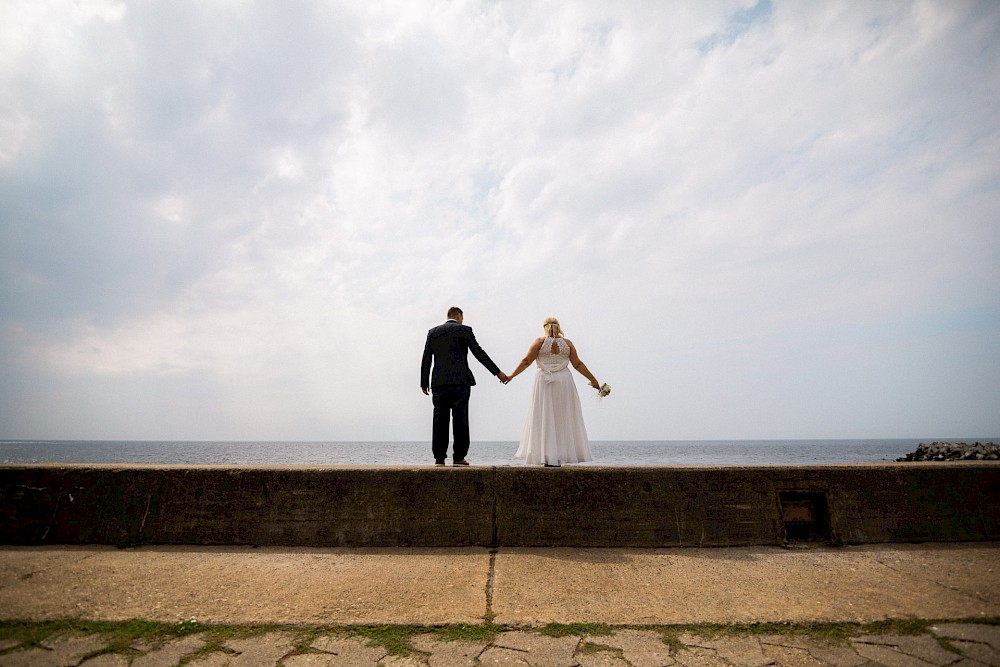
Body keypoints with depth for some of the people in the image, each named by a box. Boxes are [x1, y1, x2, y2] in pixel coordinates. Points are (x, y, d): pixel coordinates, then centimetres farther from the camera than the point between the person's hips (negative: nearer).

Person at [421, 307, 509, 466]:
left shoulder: (433, 332, 11)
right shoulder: (464, 330, 2)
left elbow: (426, 359, 9)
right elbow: (479, 353, -2)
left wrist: (424, 382, 14)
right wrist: (498, 372, 2)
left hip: (439, 382, 3)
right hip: (460, 381, -3)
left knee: (440, 421, 5)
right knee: (460, 419, 1)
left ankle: (439, 458, 6)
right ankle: (458, 457, 2)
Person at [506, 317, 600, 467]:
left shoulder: (540, 342, -1)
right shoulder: (567, 343, 4)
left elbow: (526, 361, -5)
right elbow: (578, 364, 2)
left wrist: (512, 375, 4)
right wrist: (593, 380, 8)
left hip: (544, 383, -1)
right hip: (564, 383, 2)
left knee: (545, 419, 4)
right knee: (564, 419, 9)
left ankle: (549, 457, 2)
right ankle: (562, 455, 10)